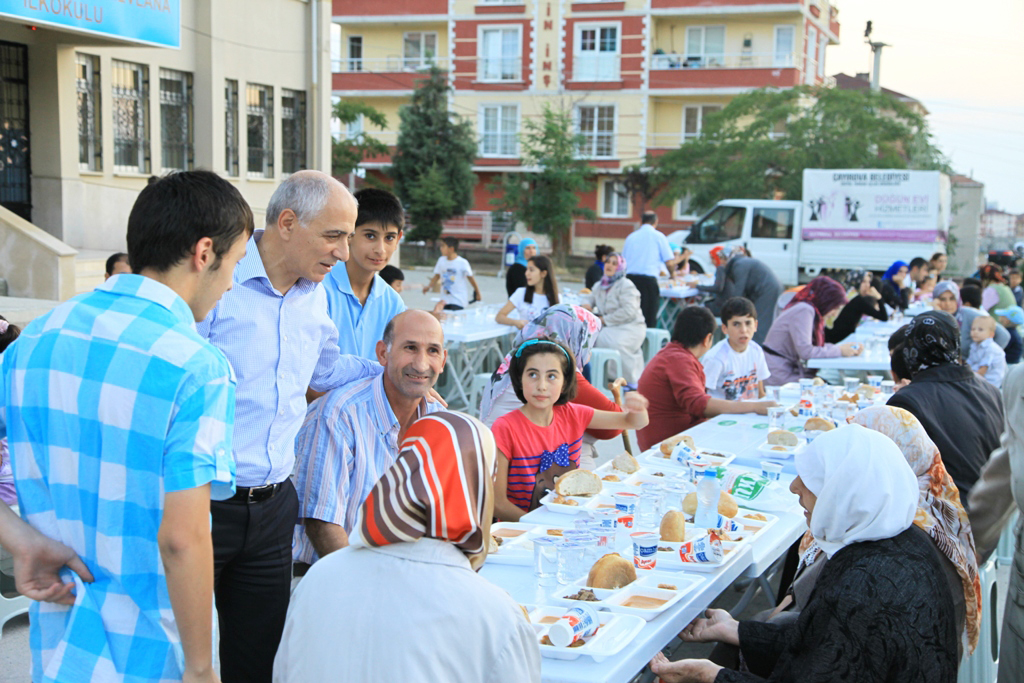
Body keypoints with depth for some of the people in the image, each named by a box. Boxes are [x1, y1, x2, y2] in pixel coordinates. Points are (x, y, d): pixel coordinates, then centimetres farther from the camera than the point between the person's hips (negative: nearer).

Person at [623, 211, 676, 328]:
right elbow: (669, 262, 0)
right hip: (648, 279, -4)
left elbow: (623, 262, 18)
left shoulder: (631, 237, 17)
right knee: (649, 319, -3)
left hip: (630, 278, 4)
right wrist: (672, 274, 19)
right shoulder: (658, 236, 4)